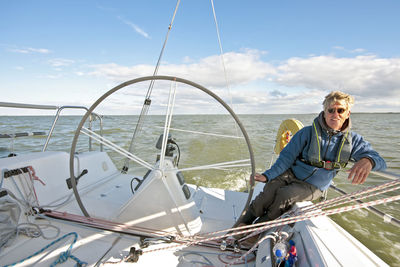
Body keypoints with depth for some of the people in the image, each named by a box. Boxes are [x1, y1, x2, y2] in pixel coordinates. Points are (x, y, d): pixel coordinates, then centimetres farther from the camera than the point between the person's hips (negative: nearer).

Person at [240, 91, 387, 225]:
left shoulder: (353, 140, 0)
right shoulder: (307, 132, -8)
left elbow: (379, 160, -8)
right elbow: (287, 156, -9)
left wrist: (368, 160, -35)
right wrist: (267, 175, -21)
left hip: (312, 187, 1)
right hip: (290, 174, 0)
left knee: (284, 195, -29)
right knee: (270, 189, -30)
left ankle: (259, 227, -6)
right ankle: (245, 221, -9)